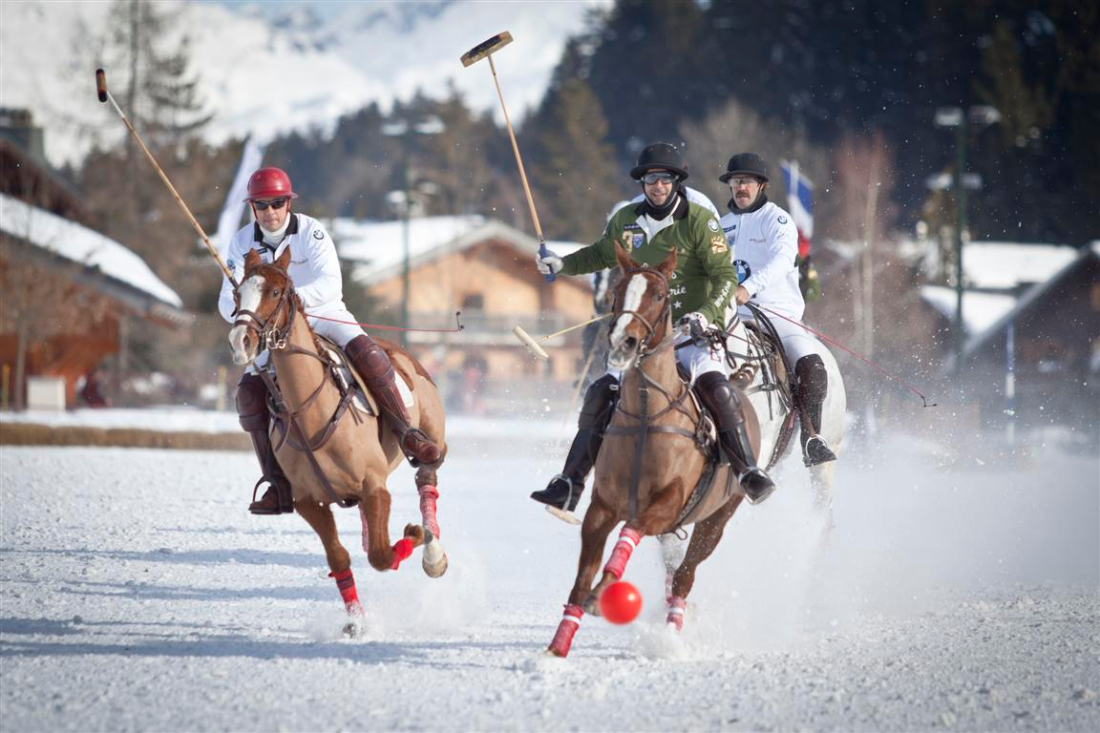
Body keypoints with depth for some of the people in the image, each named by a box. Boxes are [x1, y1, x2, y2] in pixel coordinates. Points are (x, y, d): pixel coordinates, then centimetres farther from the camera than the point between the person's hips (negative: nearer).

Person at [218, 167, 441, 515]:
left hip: (324, 316, -3)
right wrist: (238, 305, -32)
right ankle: (280, 486, -17)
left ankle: (408, 436, -24)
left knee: (366, 352, -32)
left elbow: (330, 285, -23)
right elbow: (227, 302, -6)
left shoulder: (311, 231, -12)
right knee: (249, 390, -20)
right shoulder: (243, 243, -3)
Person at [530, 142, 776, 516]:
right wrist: (562, 265, 15)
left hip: (692, 332, -5)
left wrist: (707, 313, -29)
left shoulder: (699, 221, -8)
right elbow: (601, 254, 28)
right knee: (601, 395, -5)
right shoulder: (626, 221, 6)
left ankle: (749, 473, -29)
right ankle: (569, 485, 0)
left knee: (715, 388, -31)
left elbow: (725, 277, -12)